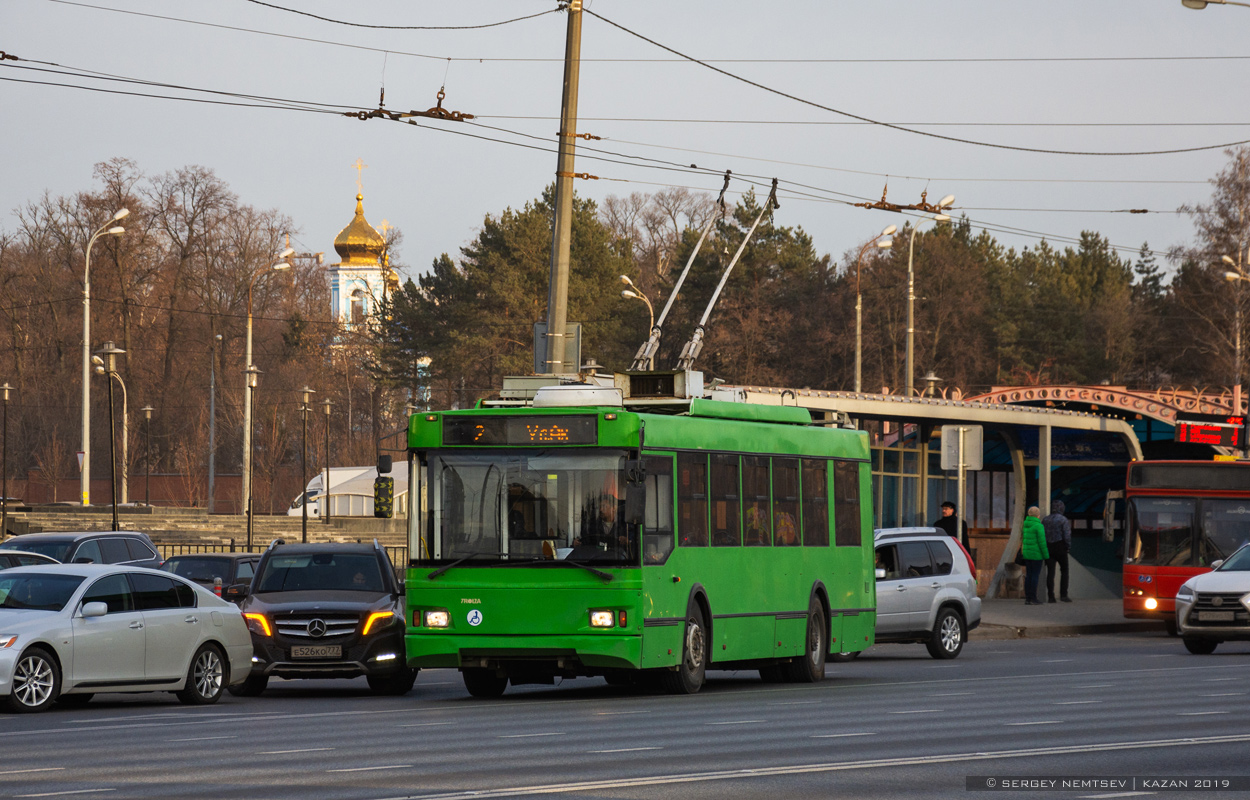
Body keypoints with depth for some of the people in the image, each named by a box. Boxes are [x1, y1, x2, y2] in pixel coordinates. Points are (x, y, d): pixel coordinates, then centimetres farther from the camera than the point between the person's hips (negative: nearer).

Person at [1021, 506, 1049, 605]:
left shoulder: (1025, 525, 8)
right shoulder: (1039, 526, -14)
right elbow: (1042, 541, -16)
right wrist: (1046, 555, -9)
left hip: (1027, 553, 7)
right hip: (1037, 554, -7)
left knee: (1028, 575, 9)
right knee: (1035, 575, -3)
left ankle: (1027, 598, 8)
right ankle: (1033, 599, -4)